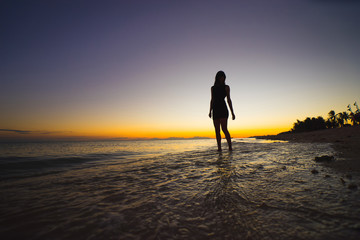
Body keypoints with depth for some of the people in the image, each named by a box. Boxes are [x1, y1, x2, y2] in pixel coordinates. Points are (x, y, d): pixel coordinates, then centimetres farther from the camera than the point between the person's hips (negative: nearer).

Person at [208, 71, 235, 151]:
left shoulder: (226, 87, 8)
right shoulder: (213, 88, 17)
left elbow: (228, 100, 5)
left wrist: (232, 112, 0)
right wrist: (210, 111, 7)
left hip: (223, 109, -4)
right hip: (215, 110, 4)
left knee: (224, 129, -16)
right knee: (217, 130, 0)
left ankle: (230, 147, -12)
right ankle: (219, 148, 3)